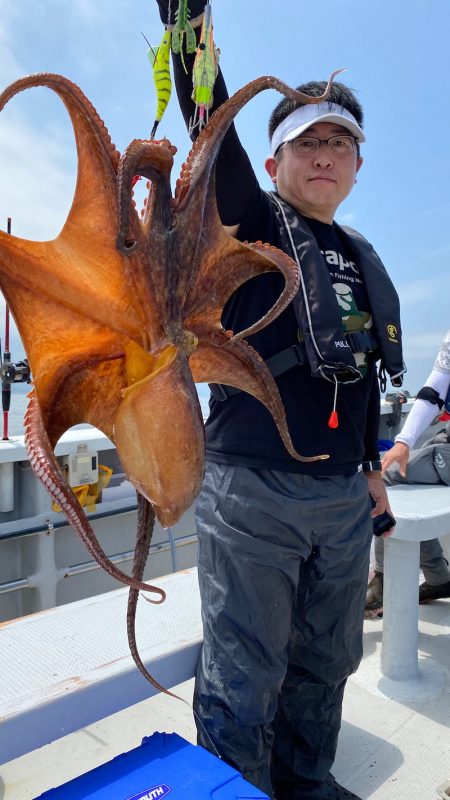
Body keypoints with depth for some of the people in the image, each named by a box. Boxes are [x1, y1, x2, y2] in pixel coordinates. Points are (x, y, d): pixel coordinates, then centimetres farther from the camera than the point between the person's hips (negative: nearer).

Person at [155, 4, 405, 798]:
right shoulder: (251, 223, 0)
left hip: (345, 499, 7)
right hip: (252, 493, -6)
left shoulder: (361, 257, 16)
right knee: (243, 680, 3)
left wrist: (371, 460, 21)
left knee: (325, 664, 19)